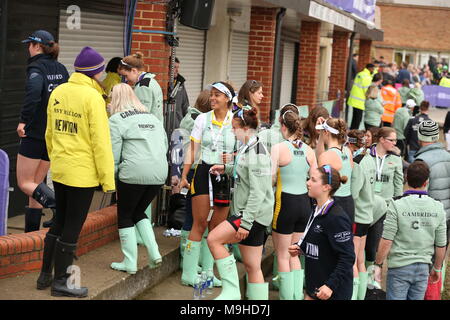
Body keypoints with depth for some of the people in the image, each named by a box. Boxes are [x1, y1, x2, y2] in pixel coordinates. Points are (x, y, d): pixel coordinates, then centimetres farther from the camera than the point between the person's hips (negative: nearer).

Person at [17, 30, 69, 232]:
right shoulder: (60, 69, 11)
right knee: (36, 184, 15)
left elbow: (34, 91, -30)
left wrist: (23, 120, -26)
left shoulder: (36, 67, -11)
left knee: (24, 183, 2)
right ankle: (32, 232, 17)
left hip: (35, 134, -7)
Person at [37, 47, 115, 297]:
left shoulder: (58, 92, 5)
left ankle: (45, 275, 27)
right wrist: (108, 179, -11)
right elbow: (101, 142, -16)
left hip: (59, 170, 7)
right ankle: (60, 282, 13)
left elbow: (50, 134, 14)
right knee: (72, 228, 4)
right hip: (83, 173, -7)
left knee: (59, 223, 20)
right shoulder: (92, 97, -16)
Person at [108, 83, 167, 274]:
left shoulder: (117, 120, -2)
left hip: (134, 174, -6)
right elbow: (165, 145, 19)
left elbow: (114, 153, -4)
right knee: (138, 212, 23)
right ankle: (154, 254, 12)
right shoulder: (152, 117, 19)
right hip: (159, 173, 6)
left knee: (125, 216, 11)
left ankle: (130, 263, 10)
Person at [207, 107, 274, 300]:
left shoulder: (257, 154, -17)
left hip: (254, 214, -10)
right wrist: (226, 168, 23)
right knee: (252, 267, 9)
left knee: (213, 239, -11)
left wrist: (245, 223, -24)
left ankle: (231, 291, -7)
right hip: (246, 213, 10)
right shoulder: (247, 149, 13)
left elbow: (258, 193, -22)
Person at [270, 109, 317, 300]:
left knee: (282, 256, 8)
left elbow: (270, 178, -18)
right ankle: (297, 295, 19)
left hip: (285, 203, -5)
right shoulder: (309, 150, 4)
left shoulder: (279, 148, -12)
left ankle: (287, 296, 11)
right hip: (304, 203, 5)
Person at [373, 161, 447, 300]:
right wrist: (437, 268, 18)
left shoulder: (397, 206, -15)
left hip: (399, 267, -3)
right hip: (423, 268, 4)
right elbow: (441, 245, 3)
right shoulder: (437, 208, -3)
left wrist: (378, 264, -2)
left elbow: (386, 242, -15)